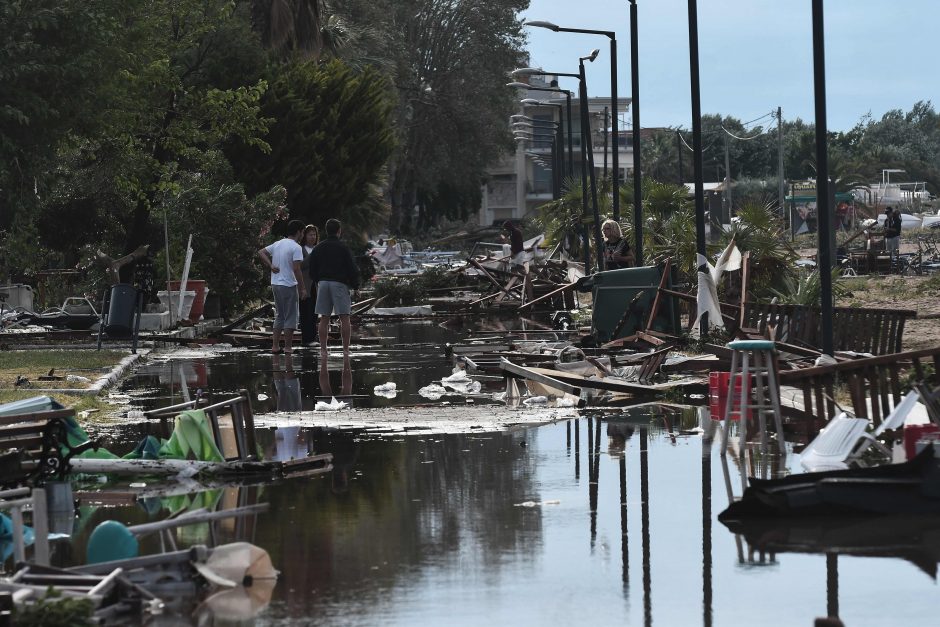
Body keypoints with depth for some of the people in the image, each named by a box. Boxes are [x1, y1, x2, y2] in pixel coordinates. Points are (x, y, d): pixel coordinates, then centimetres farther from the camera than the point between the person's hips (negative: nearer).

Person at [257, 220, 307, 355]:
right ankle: (287, 347, -1)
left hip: (275, 284, 7)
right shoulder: (296, 247, -13)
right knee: (291, 317, 0)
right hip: (289, 285, -7)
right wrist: (302, 288, -15)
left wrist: (271, 266, 5)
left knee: (279, 316, 15)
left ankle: (275, 346, 13)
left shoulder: (277, 244, 10)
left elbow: (261, 252, 13)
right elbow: (296, 269, -19)